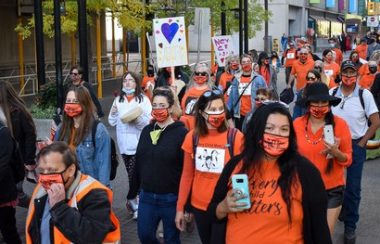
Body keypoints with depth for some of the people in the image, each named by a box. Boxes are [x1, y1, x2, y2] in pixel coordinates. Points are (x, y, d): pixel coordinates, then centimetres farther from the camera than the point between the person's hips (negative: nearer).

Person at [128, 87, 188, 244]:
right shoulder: (146, 131, 7)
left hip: (171, 198, -5)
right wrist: (132, 192, 13)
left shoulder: (181, 133, -11)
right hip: (146, 196, 5)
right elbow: (139, 163, 12)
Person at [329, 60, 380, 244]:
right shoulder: (331, 93, -2)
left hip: (356, 145, -2)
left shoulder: (365, 94, -10)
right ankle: (339, 209, 36)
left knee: (353, 187, 3)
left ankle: (350, 226, 16)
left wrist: (361, 143, -7)